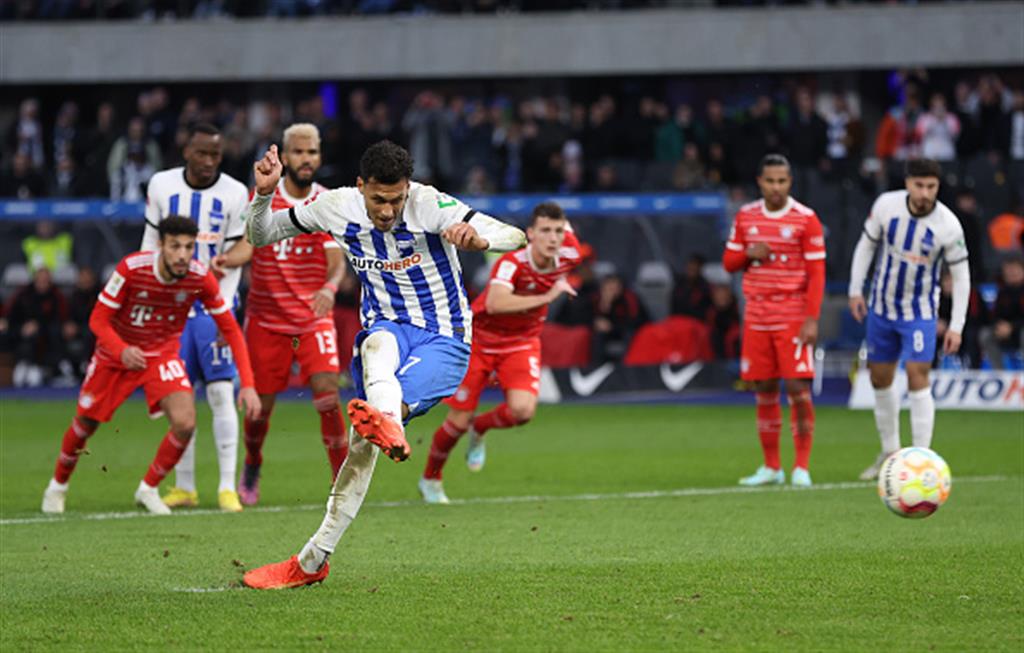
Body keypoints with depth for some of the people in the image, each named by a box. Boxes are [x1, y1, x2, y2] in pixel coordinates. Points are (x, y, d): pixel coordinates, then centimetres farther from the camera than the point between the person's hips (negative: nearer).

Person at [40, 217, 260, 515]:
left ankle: (148, 489, 4)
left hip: (162, 354, 1)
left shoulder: (200, 278, -21)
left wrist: (247, 384, -21)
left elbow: (230, 329, -12)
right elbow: (98, 319, -20)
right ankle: (58, 486, 41)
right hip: (115, 355, -1)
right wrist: (122, 351, -41)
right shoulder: (132, 268, -28)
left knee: (185, 422, -20)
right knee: (85, 425, 10)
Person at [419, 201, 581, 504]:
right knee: (459, 422, 1)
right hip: (480, 340, -4)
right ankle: (430, 479, 30)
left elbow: (566, 229, 6)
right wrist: (546, 297, -53)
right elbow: (495, 303, -52)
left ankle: (479, 430, 14)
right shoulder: (512, 263, -33)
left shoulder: (568, 257, -17)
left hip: (522, 343, 4)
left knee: (522, 409, -22)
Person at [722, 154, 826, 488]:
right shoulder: (746, 216, 8)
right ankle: (771, 467, 15)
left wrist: (812, 319, -14)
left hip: (794, 318, -4)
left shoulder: (805, 219, -5)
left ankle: (801, 468, -3)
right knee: (764, 391, 6)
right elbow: (729, 262, 15)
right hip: (757, 317, 4)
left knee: (798, 390, -10)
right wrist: (748, 254, -8)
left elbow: (816, 272, -7)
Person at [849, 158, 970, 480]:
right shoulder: (886, 205, -13)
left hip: (920, 312, -4)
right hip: (881, 307, 4)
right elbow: (866, 245, 4)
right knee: (880, 379, 13)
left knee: (918, 378, -15)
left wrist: (956, 326, -11)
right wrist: (856, 290, 0)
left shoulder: (948, 225, -18)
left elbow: (960, 275, -8)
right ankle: (890, 451, 30)